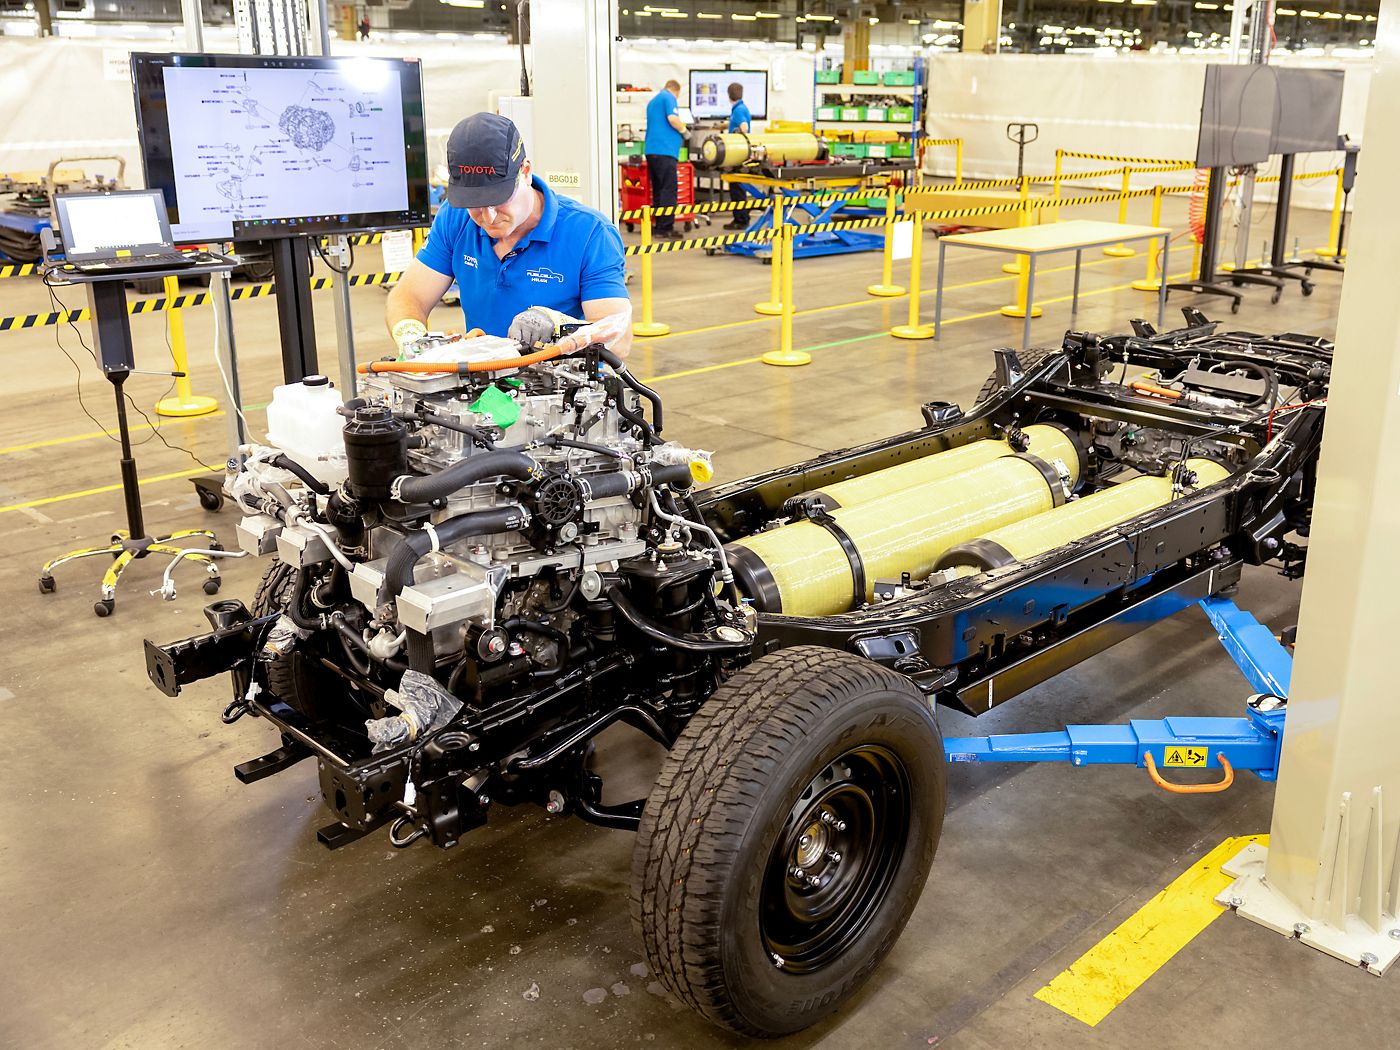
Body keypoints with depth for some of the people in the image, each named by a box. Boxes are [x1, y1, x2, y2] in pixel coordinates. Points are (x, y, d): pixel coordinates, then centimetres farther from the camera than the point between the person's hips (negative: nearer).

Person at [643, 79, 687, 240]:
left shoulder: (652, 101, 24)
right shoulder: (669, 98, -2)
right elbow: (672, 118, -17)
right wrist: (684, 130, -1)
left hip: (651, 149, 9)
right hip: (665, 149, -9)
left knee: (658, 190, 11)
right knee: (668, 190, -8)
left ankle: (657, 226, 11)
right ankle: (666, 227, -11)